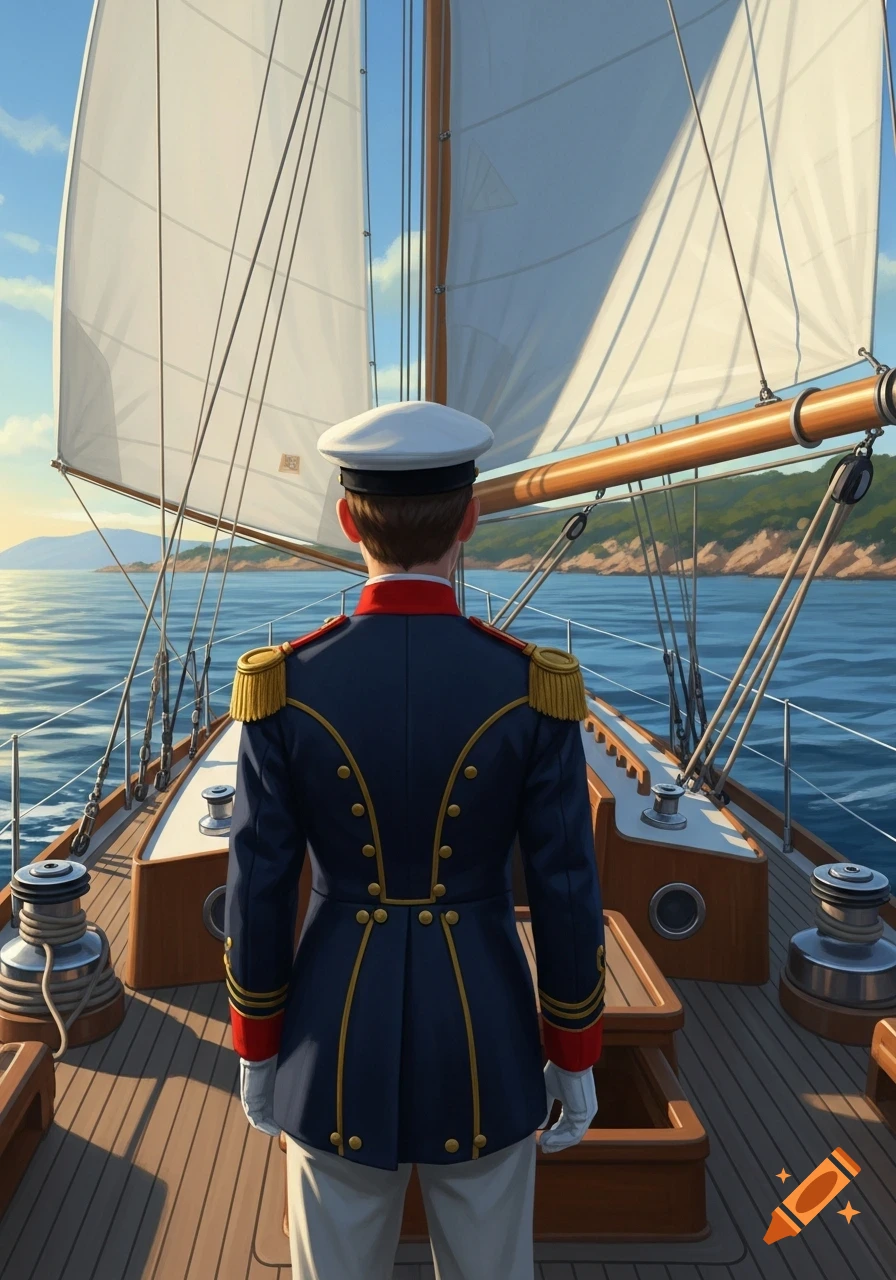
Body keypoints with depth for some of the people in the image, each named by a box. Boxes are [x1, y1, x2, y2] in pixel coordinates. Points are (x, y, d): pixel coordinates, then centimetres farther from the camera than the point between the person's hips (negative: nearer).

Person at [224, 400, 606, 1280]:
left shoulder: (283, 684, -16)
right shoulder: (532, 686, -18)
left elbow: (259, 891, -9)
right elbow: (565, 894, -11)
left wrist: (256, 1051, 7)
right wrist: (573, 1058, 5)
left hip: (339, 1037, 1)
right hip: (483, 1040, 0)